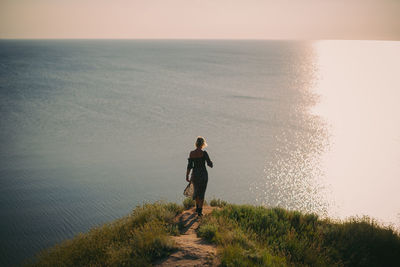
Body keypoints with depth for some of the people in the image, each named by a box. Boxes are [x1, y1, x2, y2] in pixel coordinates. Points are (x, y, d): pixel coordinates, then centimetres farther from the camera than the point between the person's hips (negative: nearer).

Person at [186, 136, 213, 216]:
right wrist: (210, 162, 12)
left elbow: (189, 166, 1)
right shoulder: (204, 153, -14)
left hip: (194, 174, 4)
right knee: (201, 193, 5)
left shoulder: (191, 153, -2)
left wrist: (187, 176, 9)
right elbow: (210, 164, -11)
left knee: (196, 191, 24)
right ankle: (199, 211, 4)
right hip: (203, 174, -4)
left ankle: (197, 208, 38)